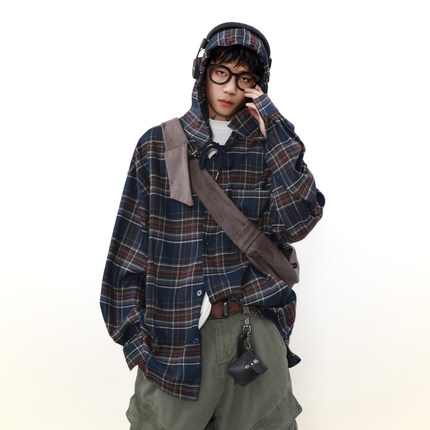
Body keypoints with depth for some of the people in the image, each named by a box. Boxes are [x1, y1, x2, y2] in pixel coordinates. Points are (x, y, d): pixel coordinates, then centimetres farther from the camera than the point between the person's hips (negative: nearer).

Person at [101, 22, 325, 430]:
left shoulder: (268, 147, 6)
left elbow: (296, 223, -9)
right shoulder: (158, 146, 3)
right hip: (174, 335, -1)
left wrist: (276, 134, -11)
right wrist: (131, 331, 0)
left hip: (257, 330, 1)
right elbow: (129, 245, 3)